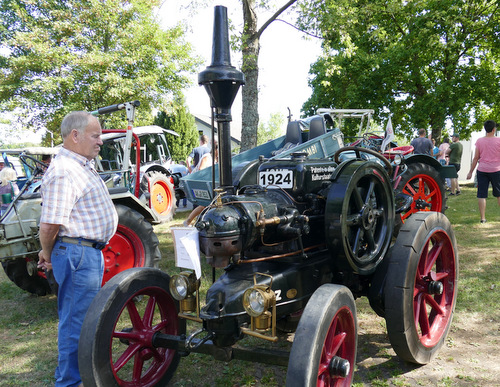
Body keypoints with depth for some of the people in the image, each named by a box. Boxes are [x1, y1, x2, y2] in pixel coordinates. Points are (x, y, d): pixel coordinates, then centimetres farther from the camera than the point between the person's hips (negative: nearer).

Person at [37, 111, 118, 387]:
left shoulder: (82, 165, 14)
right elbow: (49, 225, -24)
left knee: (81, 318, 22)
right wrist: (48, 255, -6)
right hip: (78, 253, -10)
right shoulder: (63, 172, -21)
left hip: (90, 252, 10)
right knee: (76, 322, 2)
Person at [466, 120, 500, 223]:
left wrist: (470, 172, 8)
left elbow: (476, 158, 1)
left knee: (481, 195, 2)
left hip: (482, 170, 1)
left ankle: (483, 218, 0)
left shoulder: (479, 141, -1)